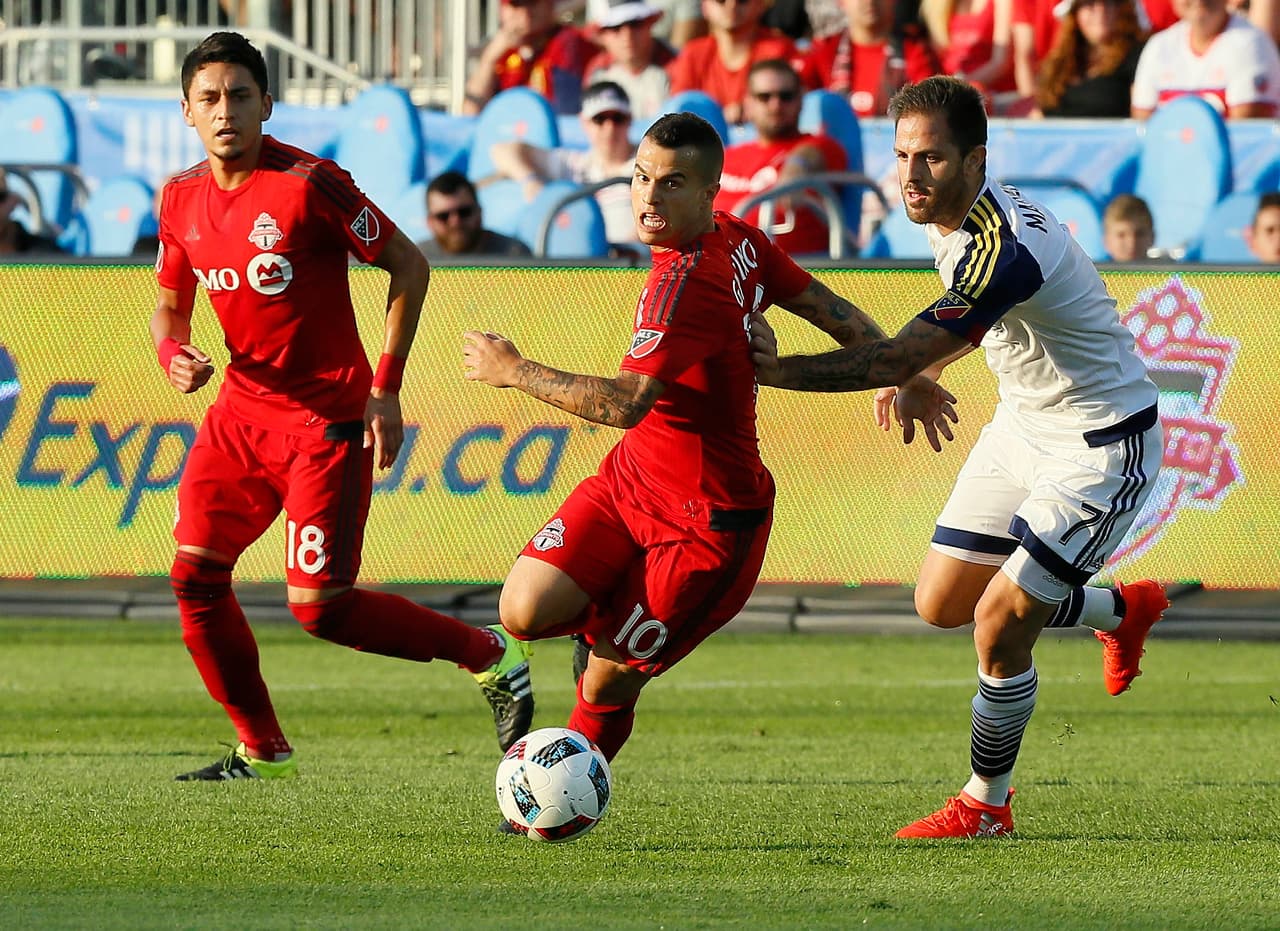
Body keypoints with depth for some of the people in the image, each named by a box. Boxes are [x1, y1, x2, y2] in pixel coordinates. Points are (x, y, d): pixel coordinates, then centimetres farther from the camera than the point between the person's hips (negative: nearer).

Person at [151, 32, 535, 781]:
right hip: (243, 410, 7)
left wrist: (386, 389, -12)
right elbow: (171, 305, 18)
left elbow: (409, 267, -10)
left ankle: (491, 655, 6)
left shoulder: (308, 184, -17)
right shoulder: (183, 200, 3)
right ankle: (262, 749, 15)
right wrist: (173, 356, -7)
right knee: (195, 573, 0)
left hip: (325, 420, -7)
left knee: (319, 606, -12)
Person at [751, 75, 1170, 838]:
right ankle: (1123, 610, 34)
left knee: (999, 626, -12)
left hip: (1102, 445, -9)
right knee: (942, 602, 11)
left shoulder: (1005, 250, -33)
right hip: (1026, 424, 9)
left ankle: (986, 805, 10)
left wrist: (773, 369, -37)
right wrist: (919, 381, 4)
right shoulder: (951, 215, -5)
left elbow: (899, 360, -37)